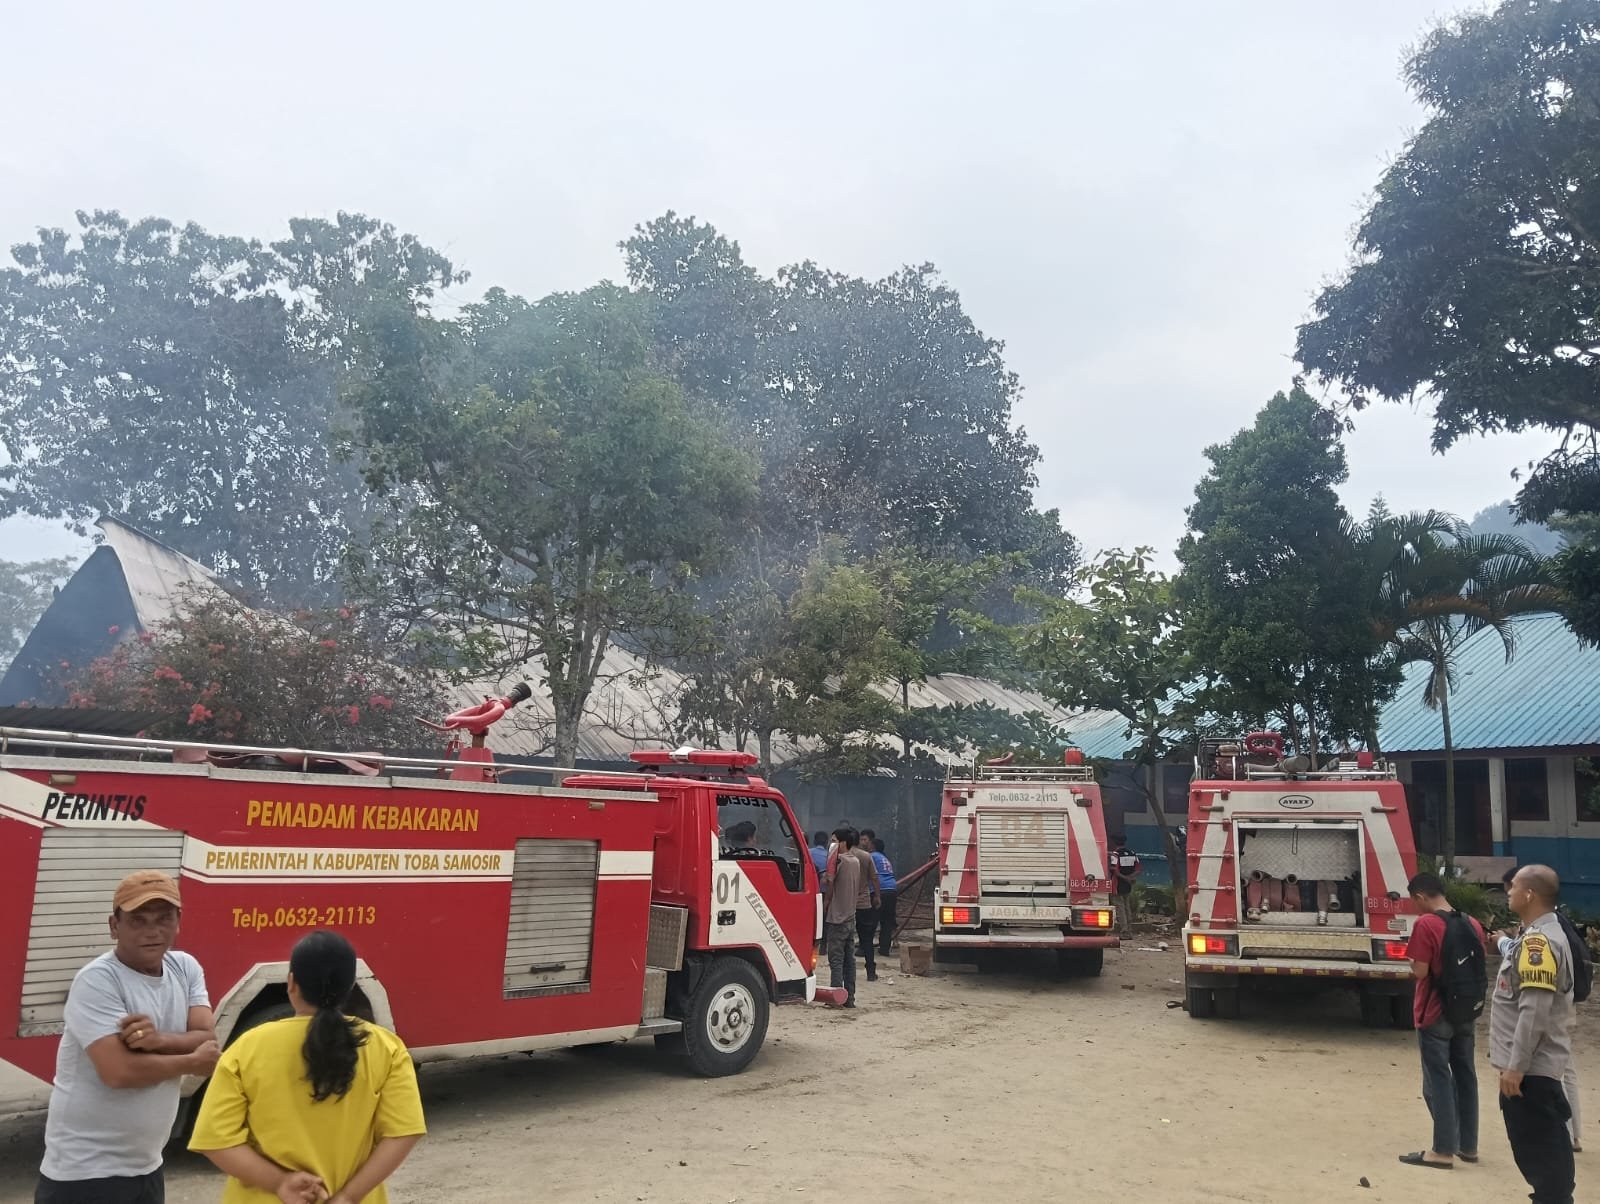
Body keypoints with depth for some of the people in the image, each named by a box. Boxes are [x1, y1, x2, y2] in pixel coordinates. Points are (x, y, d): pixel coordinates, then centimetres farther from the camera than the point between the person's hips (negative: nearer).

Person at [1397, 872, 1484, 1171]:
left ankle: (1443, 1150, 2)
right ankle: (1468, 1145, 23)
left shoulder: (1425, 924, -17)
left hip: (1434, 1014, -7)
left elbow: (1421, 972, -18)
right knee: (1465, 1077, 15)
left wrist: (1412, 963, 1)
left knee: (1438, 1080, -1)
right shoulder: (1473, 924, 5)